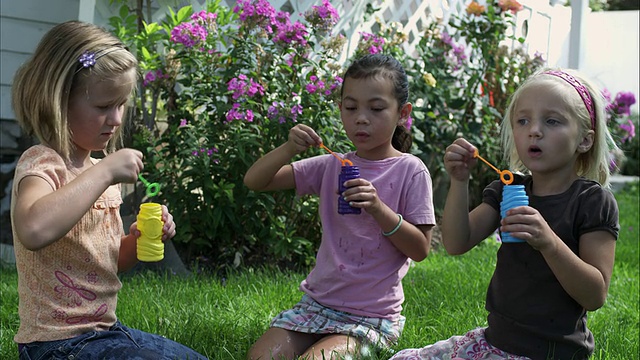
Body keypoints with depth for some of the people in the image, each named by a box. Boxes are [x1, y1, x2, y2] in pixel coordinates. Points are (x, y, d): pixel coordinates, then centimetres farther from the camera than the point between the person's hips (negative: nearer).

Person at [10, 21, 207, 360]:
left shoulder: (98, 170, 8)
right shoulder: (42, 163, -18)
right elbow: (34, 230, -43)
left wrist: (136, 241, -1)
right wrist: (104, 173, -34)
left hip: (104, 330, 9)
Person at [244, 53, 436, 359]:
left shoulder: (410, 171, -6)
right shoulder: (332, 166, 4)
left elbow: (420, 250, -8)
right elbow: (254, 181, 3)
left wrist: (378, 208, -22)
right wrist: (289, 148, -15)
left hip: (371, 317, -4)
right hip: (318, 303, 5)